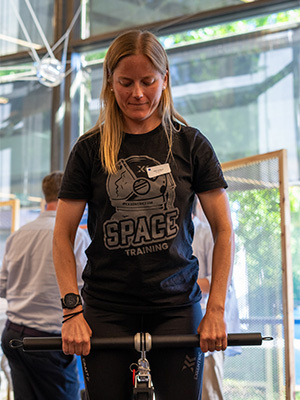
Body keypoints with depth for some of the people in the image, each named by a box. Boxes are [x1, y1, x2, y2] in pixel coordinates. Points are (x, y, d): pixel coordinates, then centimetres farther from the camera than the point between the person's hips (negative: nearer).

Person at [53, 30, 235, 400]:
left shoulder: (190, 144, 3)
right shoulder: (90, 148, 3)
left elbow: (223, 229, 3)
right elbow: (63, 234, 3)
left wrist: (216, 309, -5)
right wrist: (72, 309, -7)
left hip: (176, 306, 0)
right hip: (106, 309, 0)